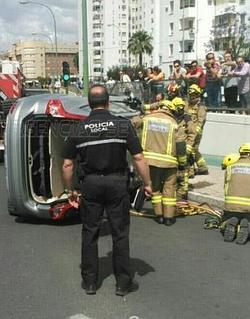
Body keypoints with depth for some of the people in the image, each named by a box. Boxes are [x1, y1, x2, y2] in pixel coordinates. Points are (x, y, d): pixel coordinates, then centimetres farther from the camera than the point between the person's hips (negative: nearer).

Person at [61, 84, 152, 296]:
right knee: (120, 234, 9)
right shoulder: (123, 125, -7)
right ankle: (123, 283, 16)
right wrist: (147, 183, 2)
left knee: (90, 233, 13)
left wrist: (69, 189, 12)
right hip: (117, 183, -1)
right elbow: (138, 158, -9)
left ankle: (90, 282, 21)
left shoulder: (78, 129, -2)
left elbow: (67, 164, 0)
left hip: (90, 184, 1)